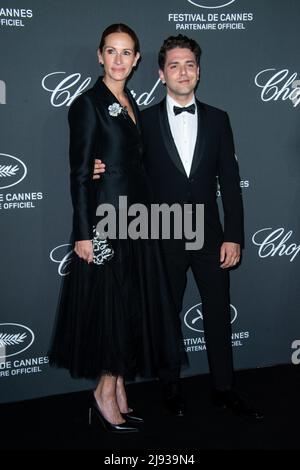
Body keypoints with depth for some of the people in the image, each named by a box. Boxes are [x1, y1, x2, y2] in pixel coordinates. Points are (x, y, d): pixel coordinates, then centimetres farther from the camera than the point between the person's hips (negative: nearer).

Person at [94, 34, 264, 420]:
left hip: (210, 236, 2)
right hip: (164, 238, -1)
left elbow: (229, 181, 2)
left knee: (218, 314, 10)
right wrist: (102, 170, -20)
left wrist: (233, 236, -3)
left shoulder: (217, 120, 4)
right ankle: (170, 388, 30)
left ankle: (223, 389, 27)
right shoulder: (144, 121, -1)